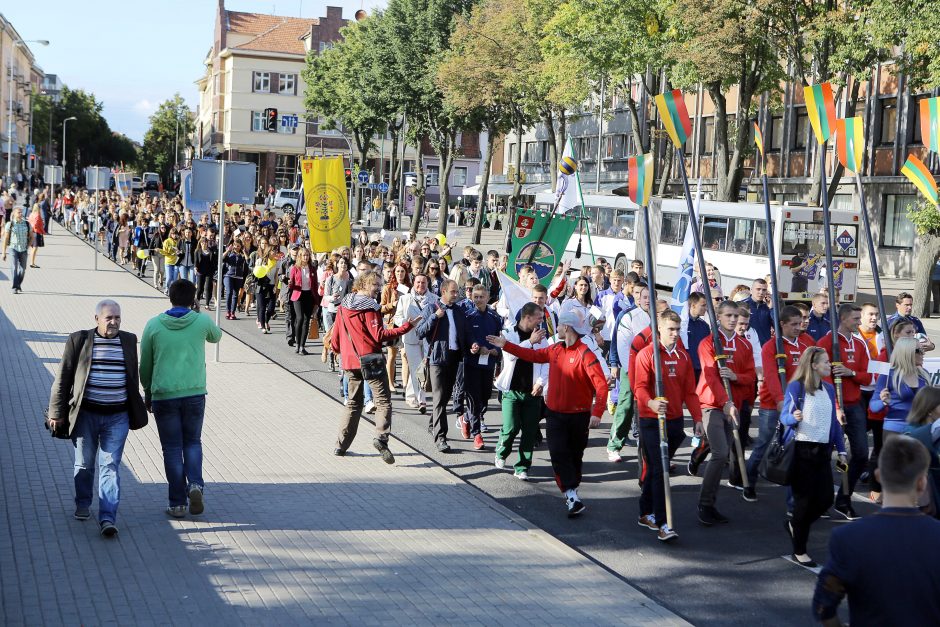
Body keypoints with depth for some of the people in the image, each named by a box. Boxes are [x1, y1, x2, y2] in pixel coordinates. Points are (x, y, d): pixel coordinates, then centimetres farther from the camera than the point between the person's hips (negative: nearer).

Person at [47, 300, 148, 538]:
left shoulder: (129, 340, 5)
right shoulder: (79, 340, -3)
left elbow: (133, 377, 15)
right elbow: (63, 378, -1)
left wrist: (136, 410, 17)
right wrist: (57, 412, -3)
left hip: (117, 417, 1)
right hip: (85, 414, 0)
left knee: (110, 466, -4)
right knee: (84, 464, 13)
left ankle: (107, 518, -7)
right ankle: (83, 505, 35)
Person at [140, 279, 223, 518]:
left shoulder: (153, 325, -1)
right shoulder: (202, 321, -2)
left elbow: (145, 365, 6)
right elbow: (216, 336, 23)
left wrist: (147, 393, 18)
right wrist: (198, 312, 20)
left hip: (163, 394, 0)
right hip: (194, 393, 0)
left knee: (172, 448, 8)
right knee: (192, 442, 17)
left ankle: (177, 503, 9)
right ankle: (195, 483, -7)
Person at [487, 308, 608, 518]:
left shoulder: (585, 355, -16)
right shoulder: (556, 349, 4)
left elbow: (601, 385, -21)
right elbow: (533, 355, 19)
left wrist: (597, 413, -30)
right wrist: (505, 345, 21)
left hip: (578, 416, -5)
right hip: (555, 413, 5)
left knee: (574, 456, 9)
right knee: (558, 453, -9)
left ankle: (572, 492, 27)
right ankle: (573, 498, -12)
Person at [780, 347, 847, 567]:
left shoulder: (829, 389, 10)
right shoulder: (796, 387, -8)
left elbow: (834, 421, 15)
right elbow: (784, 416, -8)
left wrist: (841, 450, 12)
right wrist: (794, 417, -31)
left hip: (822, 451, 6)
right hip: (801, 451, -6)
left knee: (826, 499, 2)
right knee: (805, 499, -1)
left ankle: (795, 525, 30)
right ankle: (799, 551, 14)